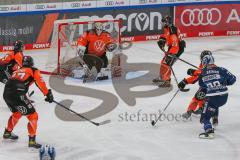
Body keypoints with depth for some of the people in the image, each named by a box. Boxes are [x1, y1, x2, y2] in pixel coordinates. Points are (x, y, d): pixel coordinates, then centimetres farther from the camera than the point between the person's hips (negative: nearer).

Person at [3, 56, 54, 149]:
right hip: (17, 95, -7)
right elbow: (40, 83, -5)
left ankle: (7, 133, 47)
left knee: (17, 113, 34)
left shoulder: (17, 71, 30)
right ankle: (32, 140, -4)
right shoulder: (34, 71, 11)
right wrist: (48, 94, -7)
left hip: (6, 94, 7)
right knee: (33, 116, 1)